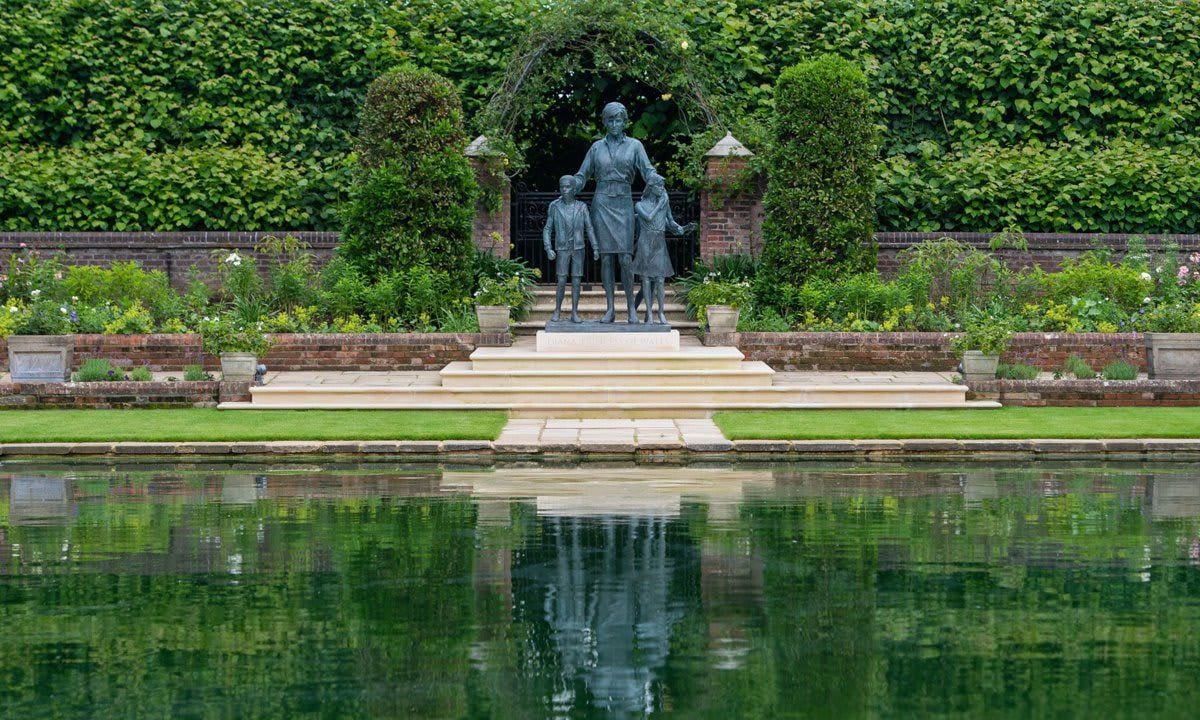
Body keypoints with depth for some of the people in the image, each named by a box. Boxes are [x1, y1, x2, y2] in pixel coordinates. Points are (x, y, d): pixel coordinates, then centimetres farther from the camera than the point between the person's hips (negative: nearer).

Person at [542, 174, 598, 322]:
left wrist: (595, 248, -3)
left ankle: (574, 313, 6)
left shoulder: (581, 207, 2)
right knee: (561, 282, -5)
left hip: (578, 249, 1)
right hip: (562, 249, -1)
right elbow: (547, 229, 3)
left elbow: (589, 228, 5)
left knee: (576, 282, 0)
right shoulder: (555, 206, 0)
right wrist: (548, 248, -8)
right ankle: (557, 311, 9)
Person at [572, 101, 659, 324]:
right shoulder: (597, 147, 11)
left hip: (623, 204, -1)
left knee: (625, 257, -9)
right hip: (602, 203, 1)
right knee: (606, 256, -1)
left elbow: (648, 171, -3)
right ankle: (610, 308, 0)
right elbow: (582, 175, 13)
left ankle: (631, 307, -3)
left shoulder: (634, 145, 7)